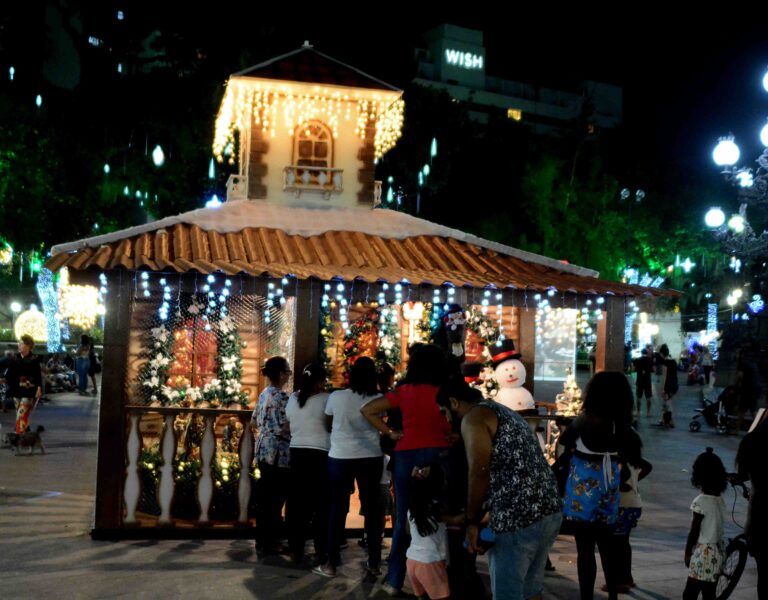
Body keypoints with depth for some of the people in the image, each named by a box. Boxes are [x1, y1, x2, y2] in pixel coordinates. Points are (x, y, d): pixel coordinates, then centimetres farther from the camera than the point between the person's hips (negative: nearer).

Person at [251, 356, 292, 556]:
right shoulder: (281, 396, -15)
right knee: (275, 500, -1)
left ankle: (263, 541, 22)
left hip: (263, 451, 9)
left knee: (265, 498, 14)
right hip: (277, 454, -9)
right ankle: (268, 543, 5)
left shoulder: (264, 394, 13)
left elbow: (254, 423, 20)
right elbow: (284, 428, -20)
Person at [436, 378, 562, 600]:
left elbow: (479, 473, -15)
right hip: (550, 510, 9)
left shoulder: (474, 418, -4)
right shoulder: (504, 412, 24)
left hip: (519, 517, -9)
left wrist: (471, 521, -5)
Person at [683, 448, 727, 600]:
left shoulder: (700, 501, -17)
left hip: (703, 553, -8)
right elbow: (714, 526, 7)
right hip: (717, 552, 8)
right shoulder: (720, 500, 4)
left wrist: (687, 553, -2)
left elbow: (694, 532, -13)